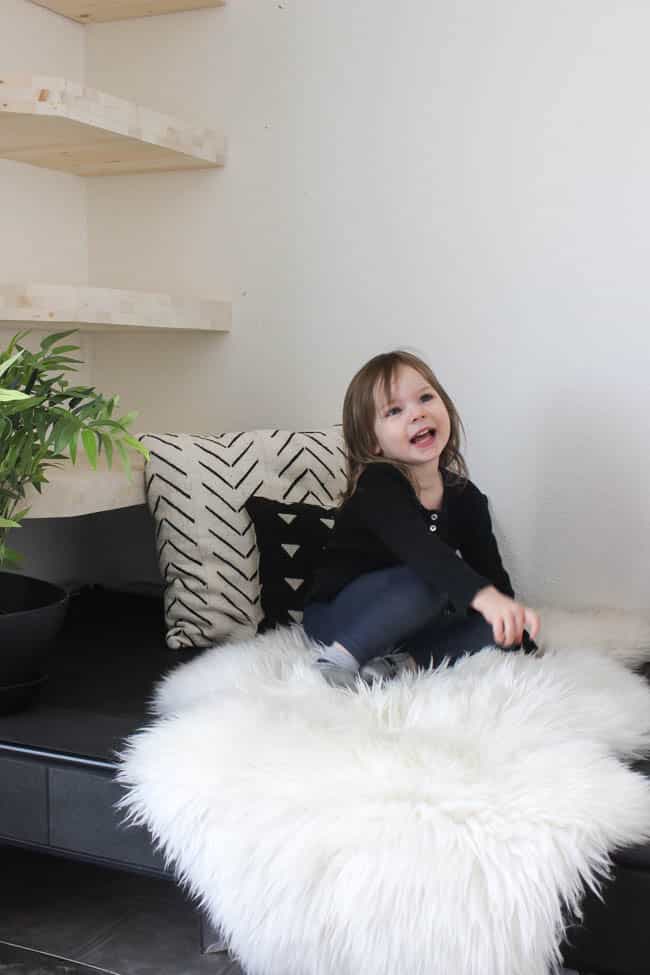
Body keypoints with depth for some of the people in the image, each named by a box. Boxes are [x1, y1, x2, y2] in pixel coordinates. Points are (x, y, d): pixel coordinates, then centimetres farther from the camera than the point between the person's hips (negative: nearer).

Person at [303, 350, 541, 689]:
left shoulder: (467, 498, -1)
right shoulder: (377, 486, -21)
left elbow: (491, 574, -1)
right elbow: (417, 547, -39)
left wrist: (520, 638, -14)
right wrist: (483, 595, -53)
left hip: (406, 622, 6)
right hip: (337, 616, -6)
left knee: (499, 629, -15)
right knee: (430, 582, -33)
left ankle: (402, 661, -23)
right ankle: (341, 658, -26)